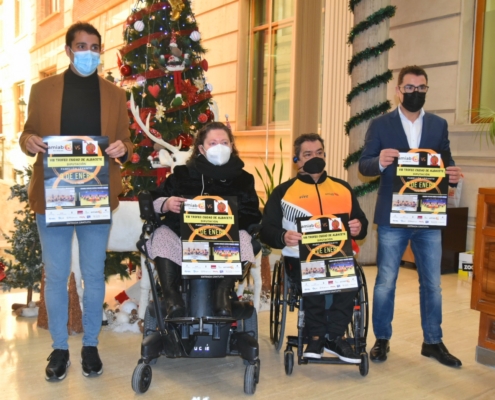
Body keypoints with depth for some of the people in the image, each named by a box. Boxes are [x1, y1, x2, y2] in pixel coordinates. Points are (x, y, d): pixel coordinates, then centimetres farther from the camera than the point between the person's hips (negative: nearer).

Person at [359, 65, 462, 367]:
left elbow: (445, 164, 9)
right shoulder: (380, 125, 1)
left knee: (432, 283, 11)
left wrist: (453, 175, -14)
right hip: (392, 217, -2)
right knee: (386, 281, 6)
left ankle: (433, 342, 26)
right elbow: (364, 165, -4)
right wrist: (379, 162, -26)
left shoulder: (439, 125, 9)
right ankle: (382, 339, 22)